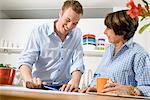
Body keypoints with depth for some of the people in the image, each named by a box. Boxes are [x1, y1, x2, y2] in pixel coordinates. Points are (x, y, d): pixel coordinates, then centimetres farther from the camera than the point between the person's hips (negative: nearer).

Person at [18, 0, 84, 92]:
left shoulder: (77, 34, 2)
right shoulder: (40, 32, -8)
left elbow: (77, 63, -5)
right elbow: (26, 61, -13)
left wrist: (75, 82, -25)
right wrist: (29, 80, -32)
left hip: (64, 88, 0)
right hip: (39, 87, 1)